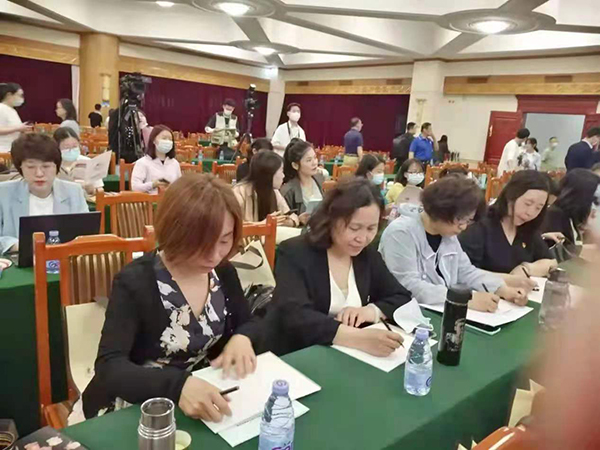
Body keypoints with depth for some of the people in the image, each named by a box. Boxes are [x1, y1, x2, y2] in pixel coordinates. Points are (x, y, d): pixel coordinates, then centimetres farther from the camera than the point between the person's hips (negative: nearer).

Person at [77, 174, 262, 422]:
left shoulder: (223, 272, -4)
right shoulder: (134, 282, -18)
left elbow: (248, 325, 9)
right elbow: (109, 368, -25)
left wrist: (242, 338, -14)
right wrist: (179, 385, -41)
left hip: (205, 397, 4)